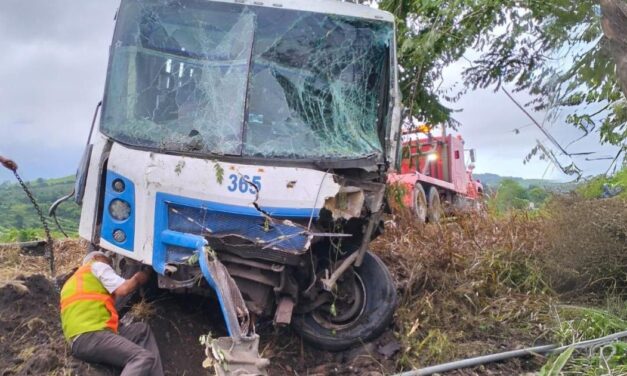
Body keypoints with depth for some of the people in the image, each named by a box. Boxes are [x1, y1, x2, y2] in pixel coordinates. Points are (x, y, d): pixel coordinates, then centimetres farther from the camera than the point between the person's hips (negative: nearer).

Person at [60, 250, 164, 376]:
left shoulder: (75, 279, 34)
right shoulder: (97, 266, 10)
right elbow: (122, 290, -2)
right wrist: (138, 278, 17)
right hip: (89, 336, -10)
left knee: (143, 330, 17)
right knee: (144, 358, -22)